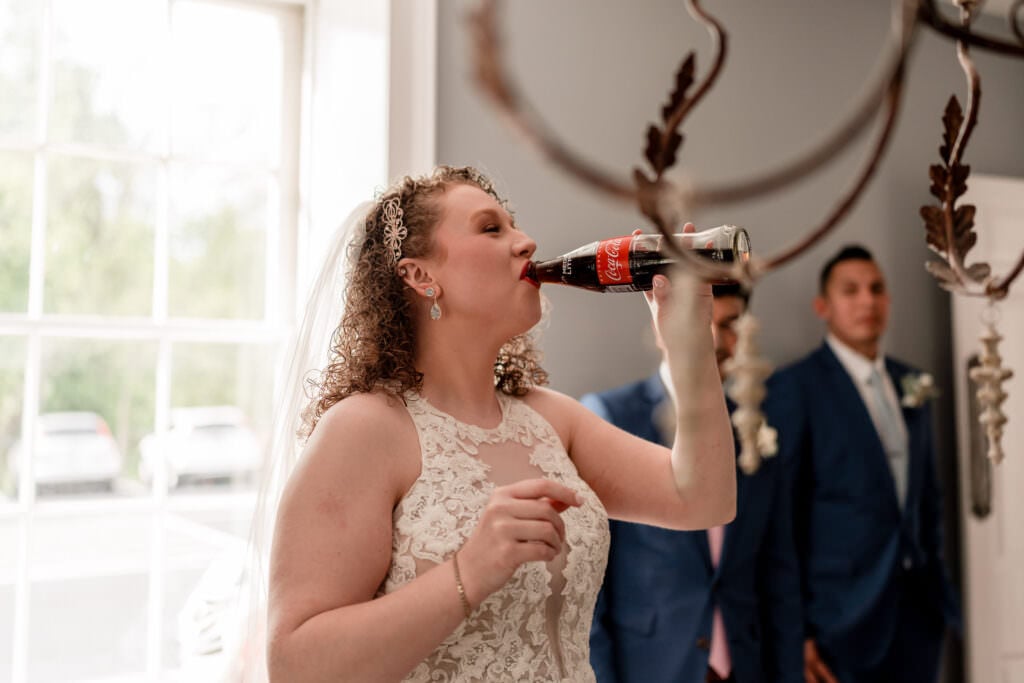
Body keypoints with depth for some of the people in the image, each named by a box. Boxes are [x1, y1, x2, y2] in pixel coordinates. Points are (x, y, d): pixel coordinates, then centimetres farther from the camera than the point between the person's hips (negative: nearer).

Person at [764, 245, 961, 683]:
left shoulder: (910, 383, 10)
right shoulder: (795, 387, -10)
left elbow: (927, 492, 17)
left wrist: (935, 578, 14)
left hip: (918, 610, 6)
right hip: (843, 616, -6)